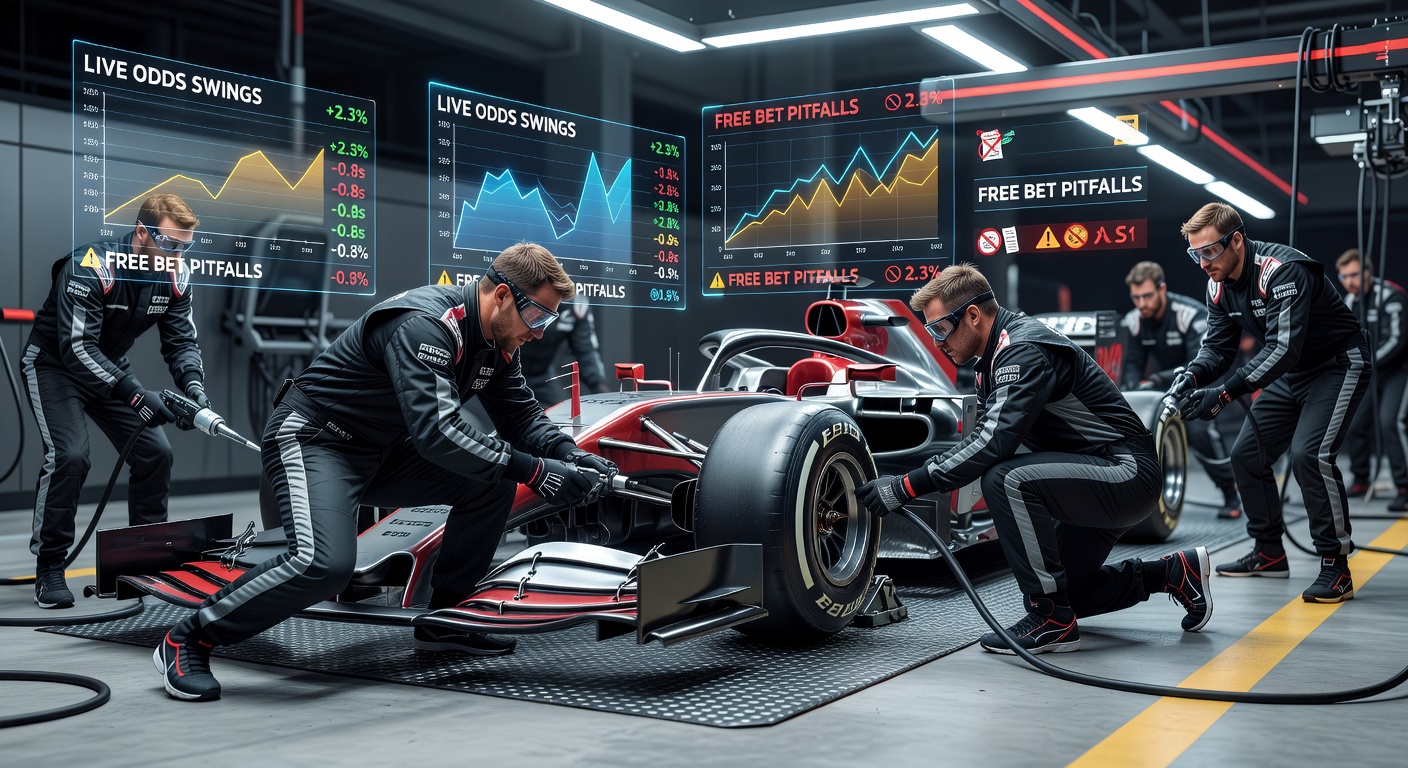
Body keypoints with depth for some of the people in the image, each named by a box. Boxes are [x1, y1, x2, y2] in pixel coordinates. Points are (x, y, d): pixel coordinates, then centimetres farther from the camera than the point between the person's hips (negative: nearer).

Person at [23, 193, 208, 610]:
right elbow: (77, 348, -35)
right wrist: (134, 394, -43)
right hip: (54, 364, -6)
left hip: (110, 367, 6)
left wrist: (192, 384, -25)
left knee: (155, 451, -3)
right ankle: (49, 567, -7)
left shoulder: (175, 276, -11)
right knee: (69, 455, -22)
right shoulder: (90, 267, -30)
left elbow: (182, 341, -5)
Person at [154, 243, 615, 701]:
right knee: (325, 563, -29)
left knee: (492, 485, -3)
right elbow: (435, 431, -37)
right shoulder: (423, 325, -28)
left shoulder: (496, 341, 0)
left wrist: (569, 455, -13)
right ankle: (187, 641, -10)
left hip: (383, 452, 9)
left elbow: (522, 416, 7)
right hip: (314, 441, -9)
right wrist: (533, 471, -35)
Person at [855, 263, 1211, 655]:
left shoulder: (1025, 350, -23)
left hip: (1126, 472, -11)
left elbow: (994, 443, -33)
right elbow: (984, 439, 9)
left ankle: (1053, 622, -19)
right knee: (1053, 593, 15)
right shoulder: (994, 358, 8)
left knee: (1007, 479, -33)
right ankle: (1174, 572, 26)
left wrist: (909, 486, -30)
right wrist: (908, 483, -3)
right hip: (1092, 481, 11)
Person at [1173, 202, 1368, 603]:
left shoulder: (1283, 271, -31)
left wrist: (1224, 394, -41)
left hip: (1339, 366, -9)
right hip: (1291, 375, 9)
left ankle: (1336, 567, -15)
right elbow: (1217, 345, 0)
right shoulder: (1219, 285, -4)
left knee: (1309, 454, -25)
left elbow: (1283, 348, -37)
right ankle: (1269, 554, 20)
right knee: (1247, 453, 6)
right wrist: (1193, 375, -23)